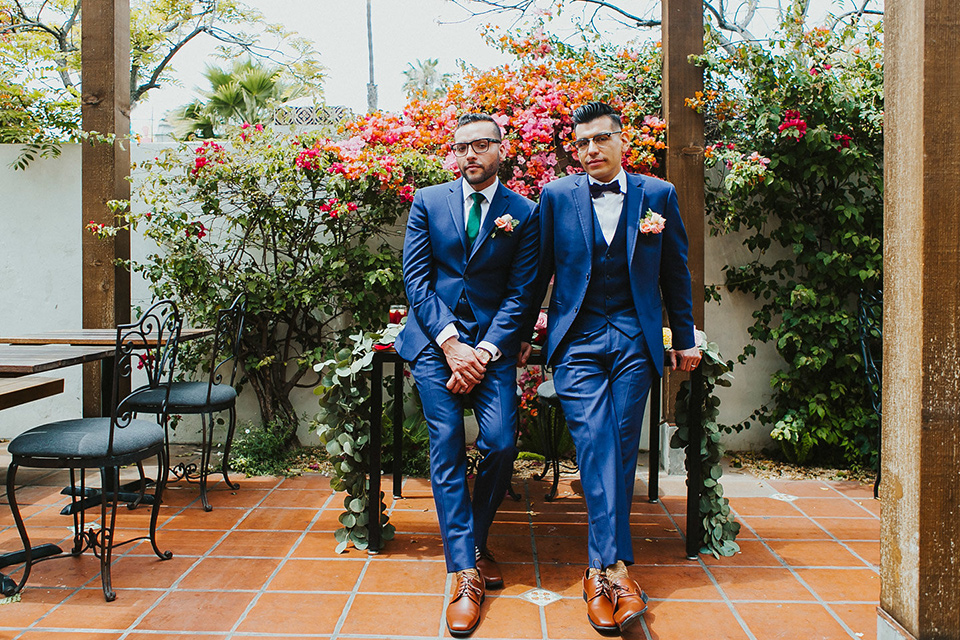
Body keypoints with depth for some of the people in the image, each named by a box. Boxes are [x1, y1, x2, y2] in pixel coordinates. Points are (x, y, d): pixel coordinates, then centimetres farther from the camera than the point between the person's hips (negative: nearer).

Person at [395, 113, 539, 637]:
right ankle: (466, 573, -2)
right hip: (433, 337, 0)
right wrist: (451, 344, -10)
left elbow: (520, 294, 1)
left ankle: (475, 540, 15)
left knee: (501, 444, -12)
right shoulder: (427, 202, 7)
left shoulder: (524, 214, 5)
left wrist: (484, 352, -11)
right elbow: (415, 279, 1)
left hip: (492, 342, 0)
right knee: (447, 448, -8)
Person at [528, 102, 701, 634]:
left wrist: (685, 340, 16)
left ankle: (599, 570, 9)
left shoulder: (658, 195, 9)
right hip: (577, 337, -1)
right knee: (594, 444, -14)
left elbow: (675, 274, 14)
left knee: (620, 450, -1)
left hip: (635, 337, 1)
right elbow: (539, 271, 11)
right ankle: (616, 565, -14)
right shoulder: (556, 196, 7)